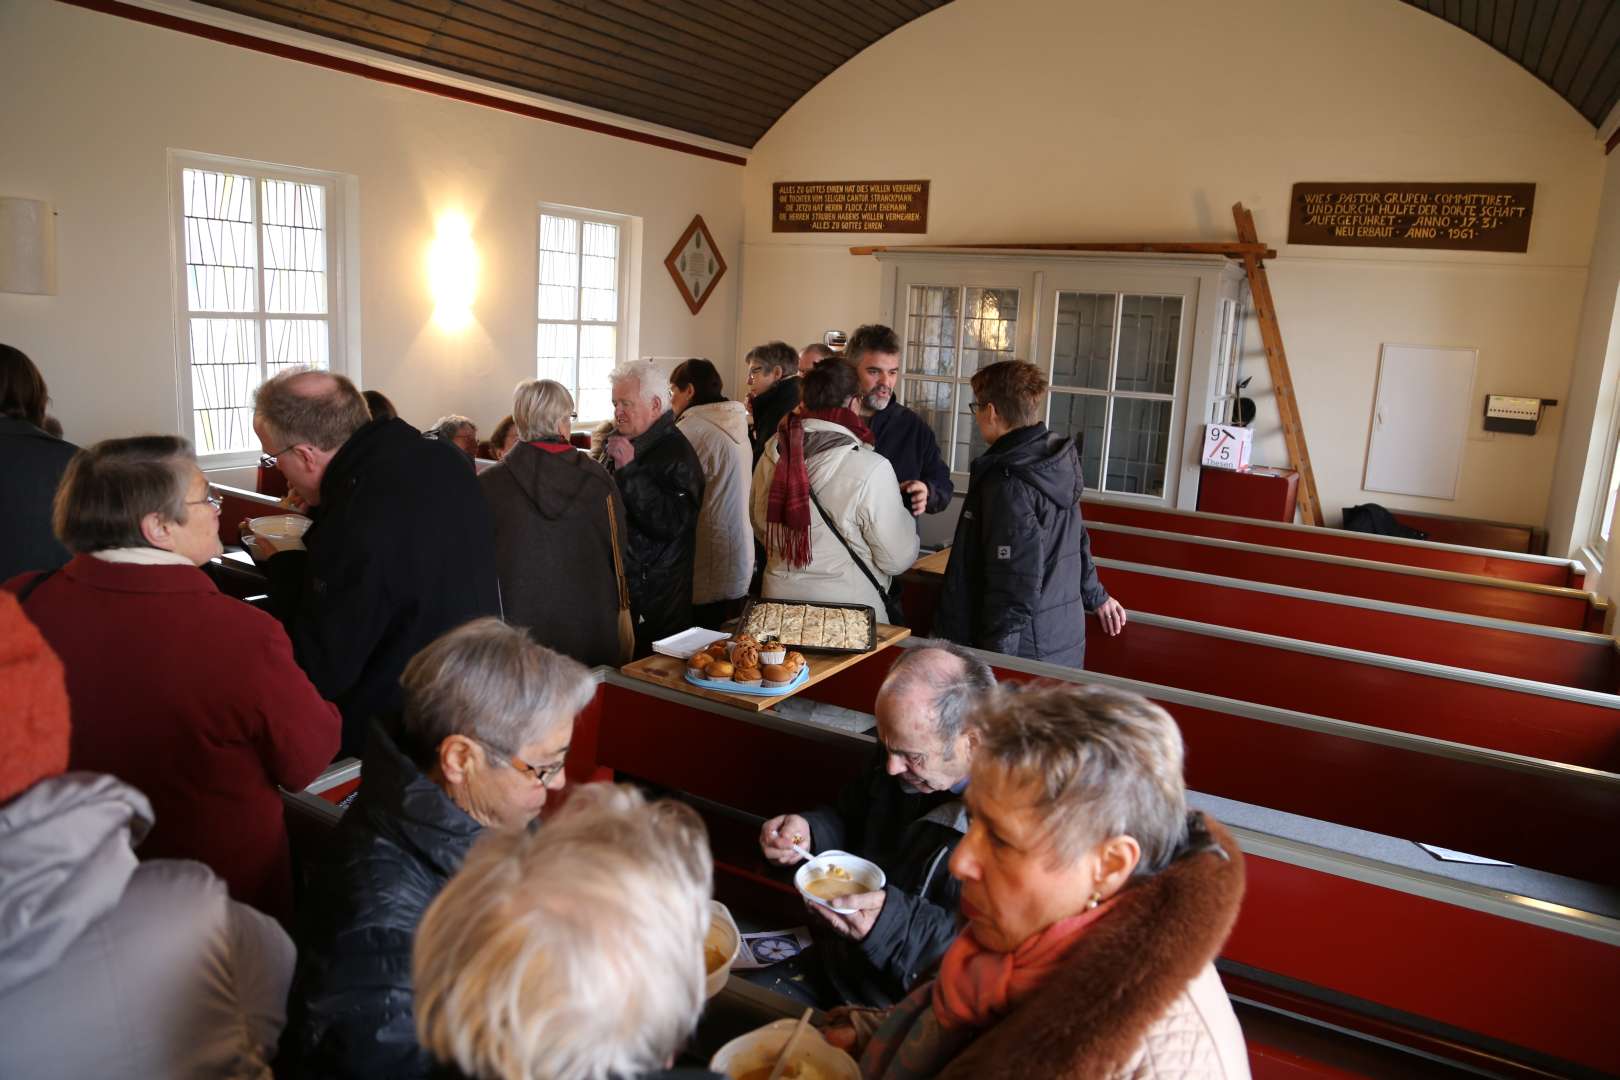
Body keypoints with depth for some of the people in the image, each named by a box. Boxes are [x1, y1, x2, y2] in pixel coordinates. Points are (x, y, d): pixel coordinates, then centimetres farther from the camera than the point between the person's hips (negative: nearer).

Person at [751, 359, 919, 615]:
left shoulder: (771, 456, -4)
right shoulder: (870, 469, -21)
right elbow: (898, 559, -13)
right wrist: (906, 518, 6)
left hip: (779, 596, 5)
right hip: (846, 605, -5)